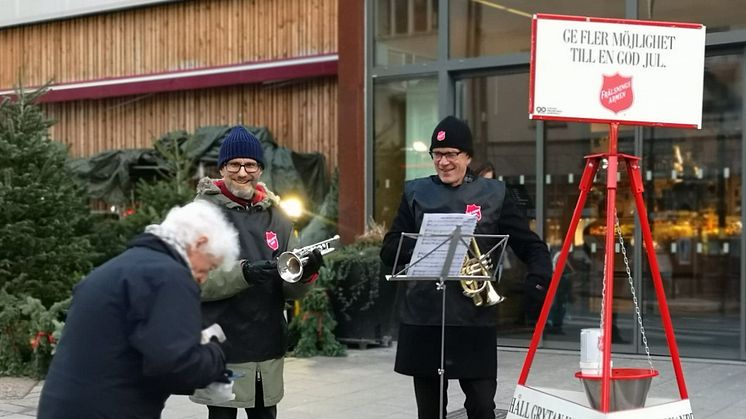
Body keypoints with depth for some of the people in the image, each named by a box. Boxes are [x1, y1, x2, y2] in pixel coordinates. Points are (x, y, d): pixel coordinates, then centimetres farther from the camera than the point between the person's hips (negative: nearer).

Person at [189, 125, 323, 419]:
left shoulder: (276, 216, 9)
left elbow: (290, 290, 8)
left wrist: (305, 274, -13)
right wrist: (243, 274, -27)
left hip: (268, 346, 5)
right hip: (221, 348, -4)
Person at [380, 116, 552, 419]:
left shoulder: (493, 193, 6)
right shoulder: (415, 192, 9)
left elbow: (530, 244, 6)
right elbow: (389, 250, 6)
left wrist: (538, 277, -13)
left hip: (475, 318, -1)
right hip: (423, 316, 2)